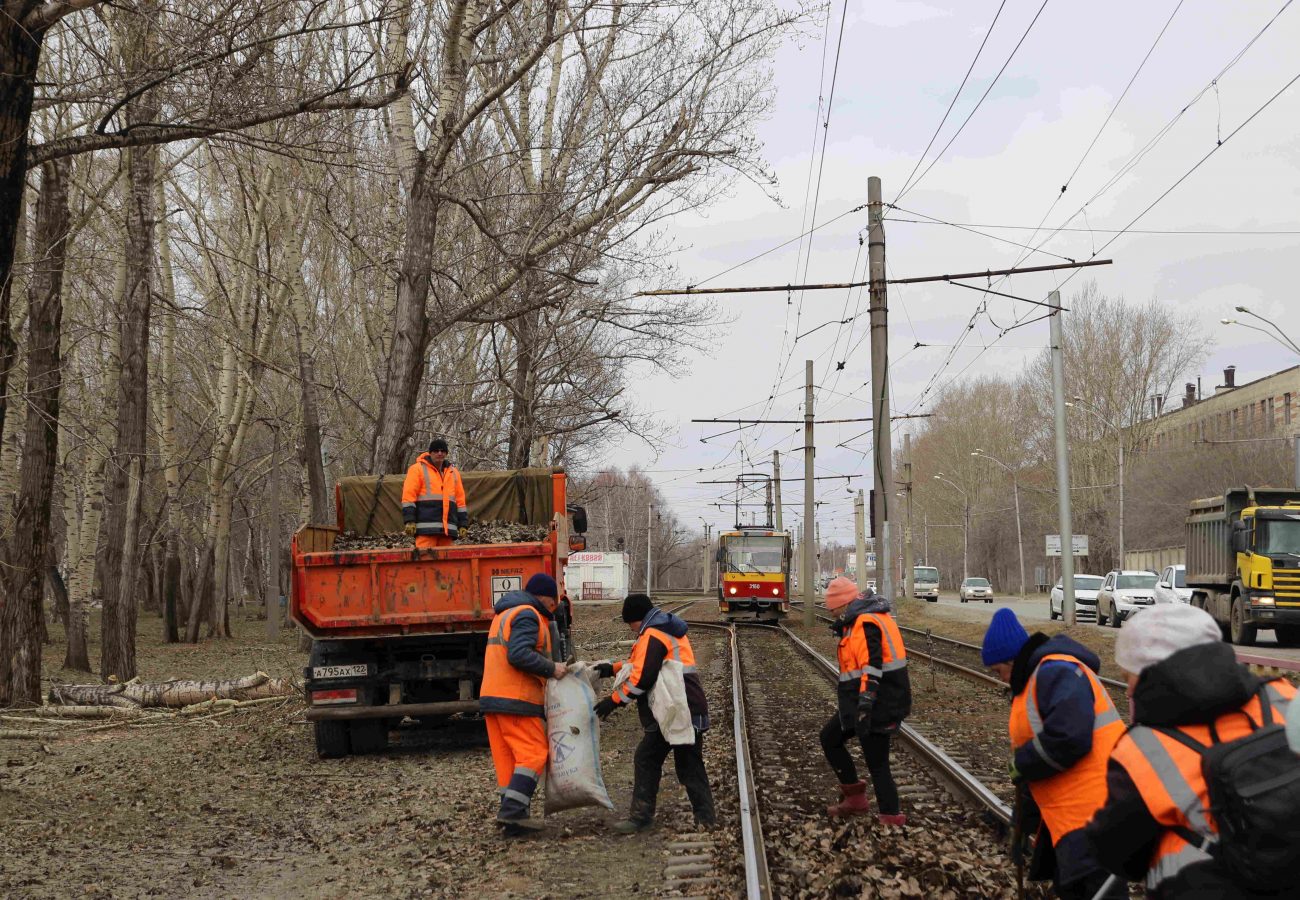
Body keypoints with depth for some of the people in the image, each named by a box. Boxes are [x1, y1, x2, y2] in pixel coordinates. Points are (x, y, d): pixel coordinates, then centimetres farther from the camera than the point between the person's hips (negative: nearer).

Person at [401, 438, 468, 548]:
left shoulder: (453, 472, 21)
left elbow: (460, 500, 21)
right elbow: (408, 496, -2)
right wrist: (410, 520, -11)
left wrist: (463, 524, 14)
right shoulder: (417, 469, 5)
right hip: (426, 526, -5)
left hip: (448, 528, 5)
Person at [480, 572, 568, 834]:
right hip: (516, 699, -10)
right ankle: (512, 810, -17)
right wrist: (551, 668, -15)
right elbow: (519, 655, -23)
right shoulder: (527, 615, -10)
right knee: (533, 754, -7)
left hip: (492, 697, 10)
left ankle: (513, 819, 6)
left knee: (507, 759, 7)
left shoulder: (505, 614, 24)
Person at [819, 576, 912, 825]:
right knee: (829, 738, 19)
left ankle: (892, 818, 1)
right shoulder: (871, 618, 14)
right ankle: (854, 797, 24)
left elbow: (871, 666, -29)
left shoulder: (865, 624, -19)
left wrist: (865, 704, -35)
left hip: (877, 704, -11)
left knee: (877, 763, -5)